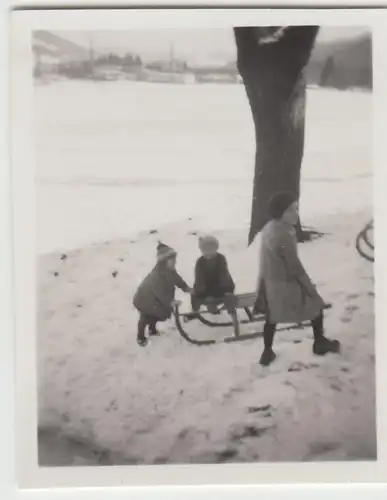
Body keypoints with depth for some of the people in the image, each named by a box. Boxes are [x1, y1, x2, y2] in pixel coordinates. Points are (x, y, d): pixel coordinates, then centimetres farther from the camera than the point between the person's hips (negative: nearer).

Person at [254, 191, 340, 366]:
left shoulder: (268, 228, 0)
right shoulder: (284, 235, -29)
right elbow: (295, 266, -23)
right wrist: (309, 287, -11)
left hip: (270, 281, 8)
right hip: (286, 283, -8)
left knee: (272, 316, 20)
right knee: (316, 306, 14)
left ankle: (267, 352, 30)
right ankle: (320, 343, 31)